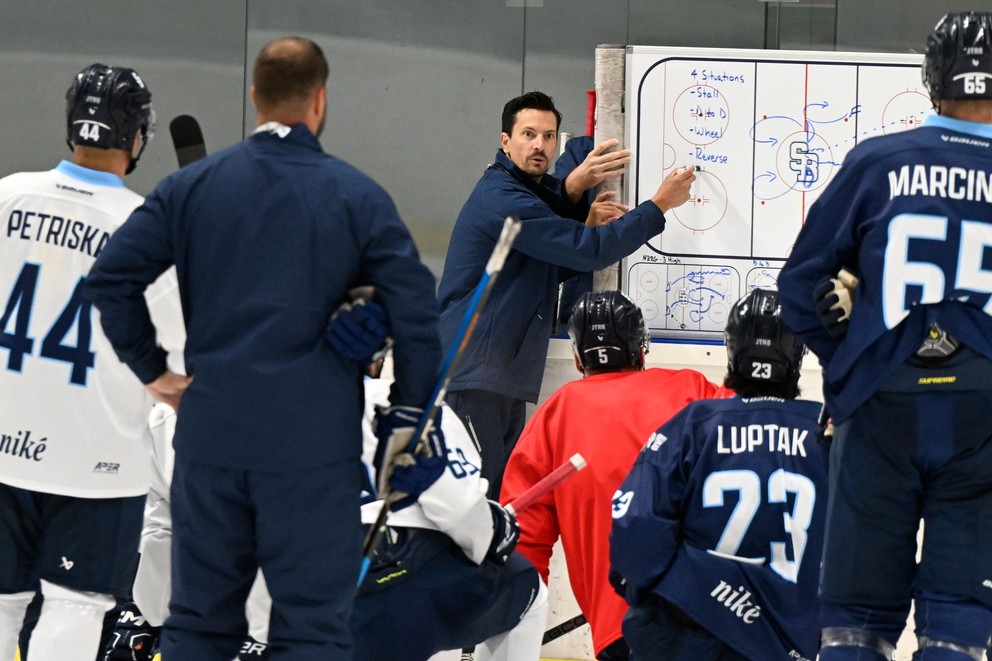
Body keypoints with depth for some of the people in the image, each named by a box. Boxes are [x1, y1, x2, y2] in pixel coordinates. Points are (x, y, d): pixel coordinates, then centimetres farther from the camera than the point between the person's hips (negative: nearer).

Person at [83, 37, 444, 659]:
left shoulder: (192, 186, 3)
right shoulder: (358, 197, -4)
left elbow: (110, 277, -1)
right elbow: (415, 308, -8)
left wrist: (151, 370, 9)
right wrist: (410, 414, 3)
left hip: (211, 437, 3)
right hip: (315, 446, -3)